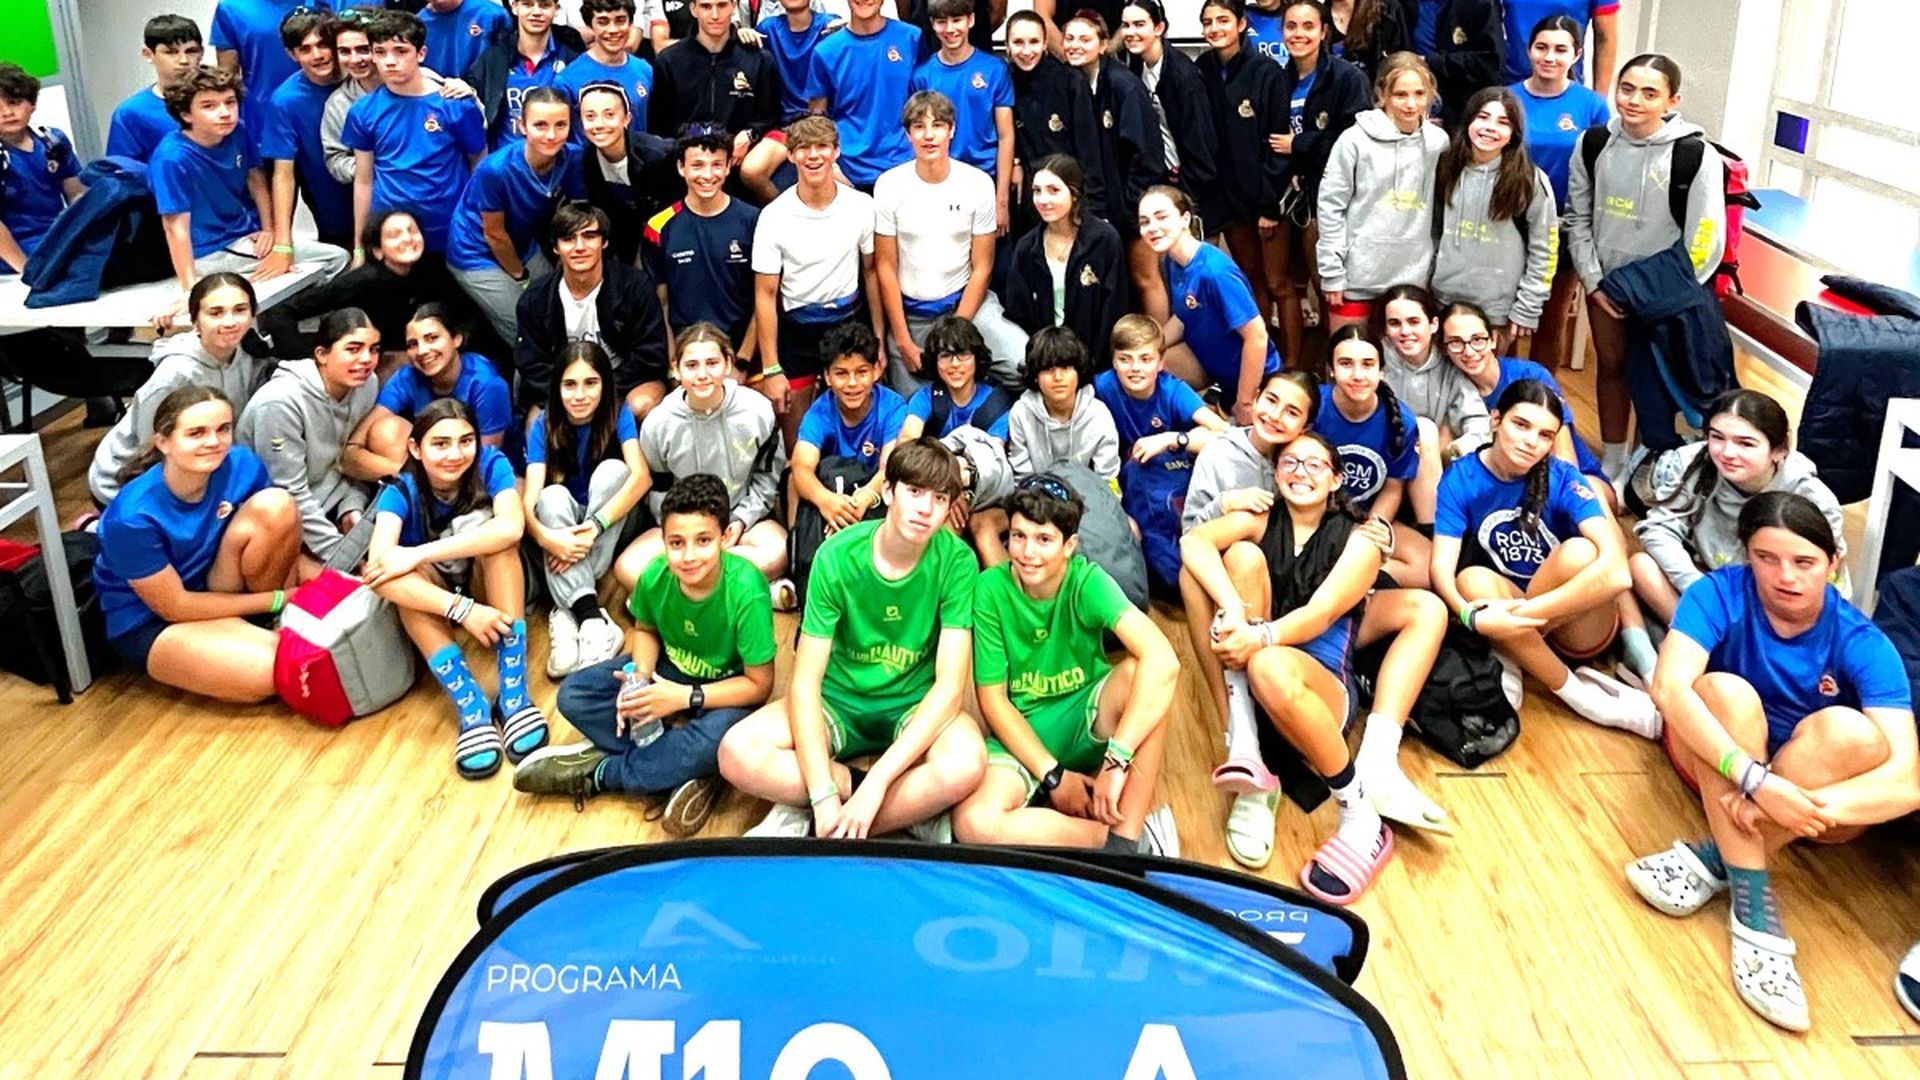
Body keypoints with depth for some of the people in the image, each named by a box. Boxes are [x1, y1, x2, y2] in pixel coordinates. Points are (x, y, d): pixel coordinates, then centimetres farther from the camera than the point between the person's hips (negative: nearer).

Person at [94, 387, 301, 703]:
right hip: (148, 622, -5)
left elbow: (278, 538, -2)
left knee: (275, 504, -23)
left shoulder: (241, 465, -17)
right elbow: (175, 607, -20)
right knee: (266, 671, -32)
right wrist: (277, 599, -19)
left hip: (214, 586, 5)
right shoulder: (134, 517, -29)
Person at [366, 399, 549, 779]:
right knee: (391, 573, -32)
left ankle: (513, 692, -34)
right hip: (431, 603, 0)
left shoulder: (491, 465, -17)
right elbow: (378, 562, -36)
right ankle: (472, 707, -38)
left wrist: (420, 553, -39)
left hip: (491, 589, 0)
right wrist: (461, 609, -47)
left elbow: (511, 528, -38)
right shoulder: (401, 492, -18)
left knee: (493, 533, -31)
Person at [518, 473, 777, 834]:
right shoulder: (655, 576, -20)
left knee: (716, 739, -38)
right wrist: (640, 676, -17)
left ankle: (596, 773, -15)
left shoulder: (746, 592, -31)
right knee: (574, 695, -13)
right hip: (669, 670, 5)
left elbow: (758, 685, -23)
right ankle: (684, 768, -19)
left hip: (726, 689, -5)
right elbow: (645, 630, 3)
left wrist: (686, 697, -28)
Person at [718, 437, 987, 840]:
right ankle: (912, 809, -16)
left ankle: (804, 816, -20)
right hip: (839, 699, 1)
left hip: (916, 705, -1)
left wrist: (876, 785, -30)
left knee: (966, 763, -35)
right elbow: (805, 682, -17)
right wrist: (823, 793, -30)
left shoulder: (956, 561, -16)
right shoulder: (838, 555, -15)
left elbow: (949, 688, -20)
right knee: (737, 753, -26)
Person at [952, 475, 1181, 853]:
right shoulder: (991, 589, -14)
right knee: (973, 822, -31)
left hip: (1086, 722, 0)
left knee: (1140, 673, -32)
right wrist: (1053, 774, -17)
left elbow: (1163, 662, -32)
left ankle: (1126, 839, -24)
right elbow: (993, 699, -8)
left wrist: (1116, 762, -37)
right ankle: (1139, 838, -19)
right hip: (1022, 735, 0)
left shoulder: (1087, 581, -17)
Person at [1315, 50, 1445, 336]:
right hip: (1357, 273, -3)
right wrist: (1332, 272, -9)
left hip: (1412, 276, 3)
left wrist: (1433, 267, 10)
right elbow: (1331, 206, -6)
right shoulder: (1356, 139, -8)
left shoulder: (1438, 142, 3)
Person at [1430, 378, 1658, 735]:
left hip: (1582, 624, -2)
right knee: (1473, 580, -31)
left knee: (1580, 553, -31)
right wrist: (1472, 615, -41)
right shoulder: (1460, 479, -7)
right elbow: (1442, 566, -17)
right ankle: (1583, 698, -24)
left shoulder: (1563, 479, -12)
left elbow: (1616, 570, -27)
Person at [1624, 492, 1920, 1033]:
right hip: (1716, 760, 0)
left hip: (1821, 782, 0)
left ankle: (1711, 859, -28)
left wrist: (1807, 803, -45)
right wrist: (1757, 781, -47)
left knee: (1847, 730, -30)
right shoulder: (1721, 594, -19)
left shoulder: (1862, 645, -19)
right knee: (1727, 692, -31)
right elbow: (1669, 686, -36)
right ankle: (1752, 902, -35)